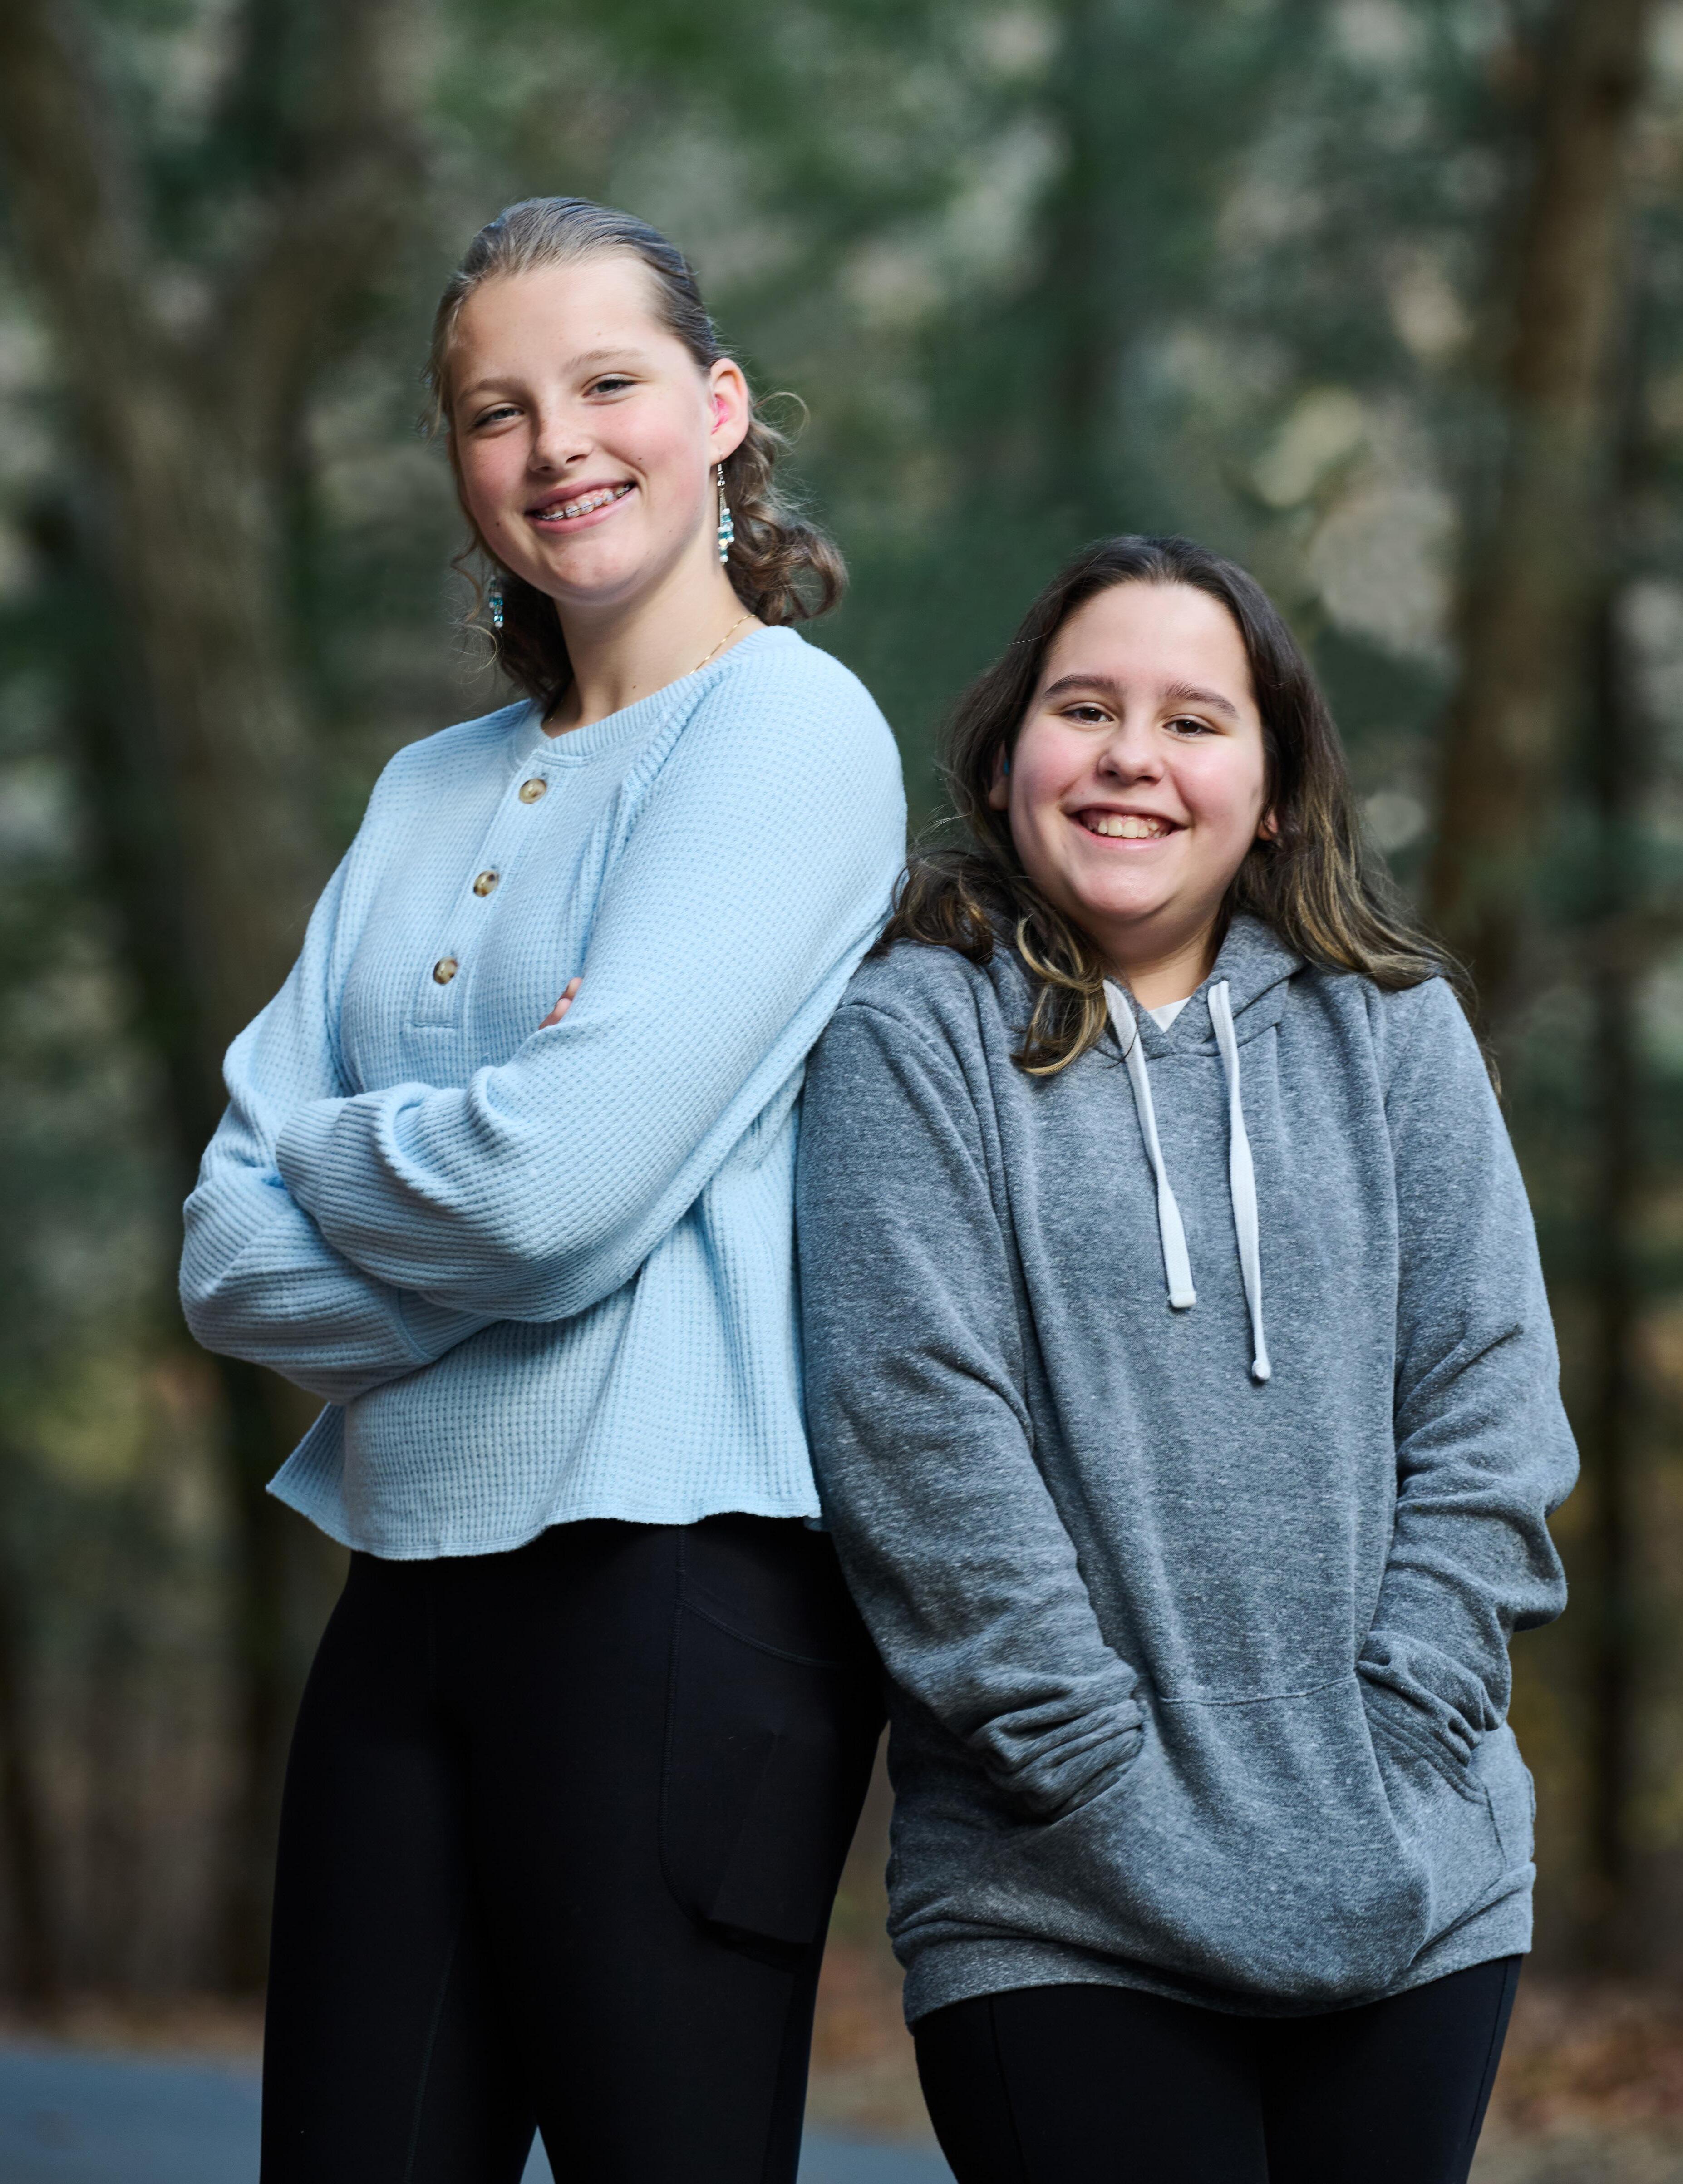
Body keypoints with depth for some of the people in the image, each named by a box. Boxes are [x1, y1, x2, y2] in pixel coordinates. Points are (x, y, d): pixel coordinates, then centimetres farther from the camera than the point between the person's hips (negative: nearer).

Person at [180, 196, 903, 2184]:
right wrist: (451, 1175, -8)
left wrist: (328, 1156, 0)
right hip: (414, 1578, 7)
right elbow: (234, 1256, 8)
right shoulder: (432, 794, 17)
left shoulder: (788, 725, -4)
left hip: (676, 1570, -7)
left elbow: (571, 1176, -17)